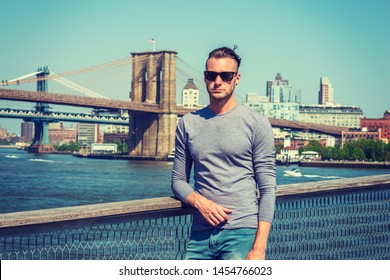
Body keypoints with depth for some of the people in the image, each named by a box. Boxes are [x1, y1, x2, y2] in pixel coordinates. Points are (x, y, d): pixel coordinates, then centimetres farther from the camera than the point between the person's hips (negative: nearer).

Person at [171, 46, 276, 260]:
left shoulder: (256, 124, 2)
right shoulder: (187, 124, 13)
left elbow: (267, 188, -3)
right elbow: (178, 180, 15)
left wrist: (259, 248, -11)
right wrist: (200, 202, -8)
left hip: (241, 233, -4)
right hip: (200, 234, 4)